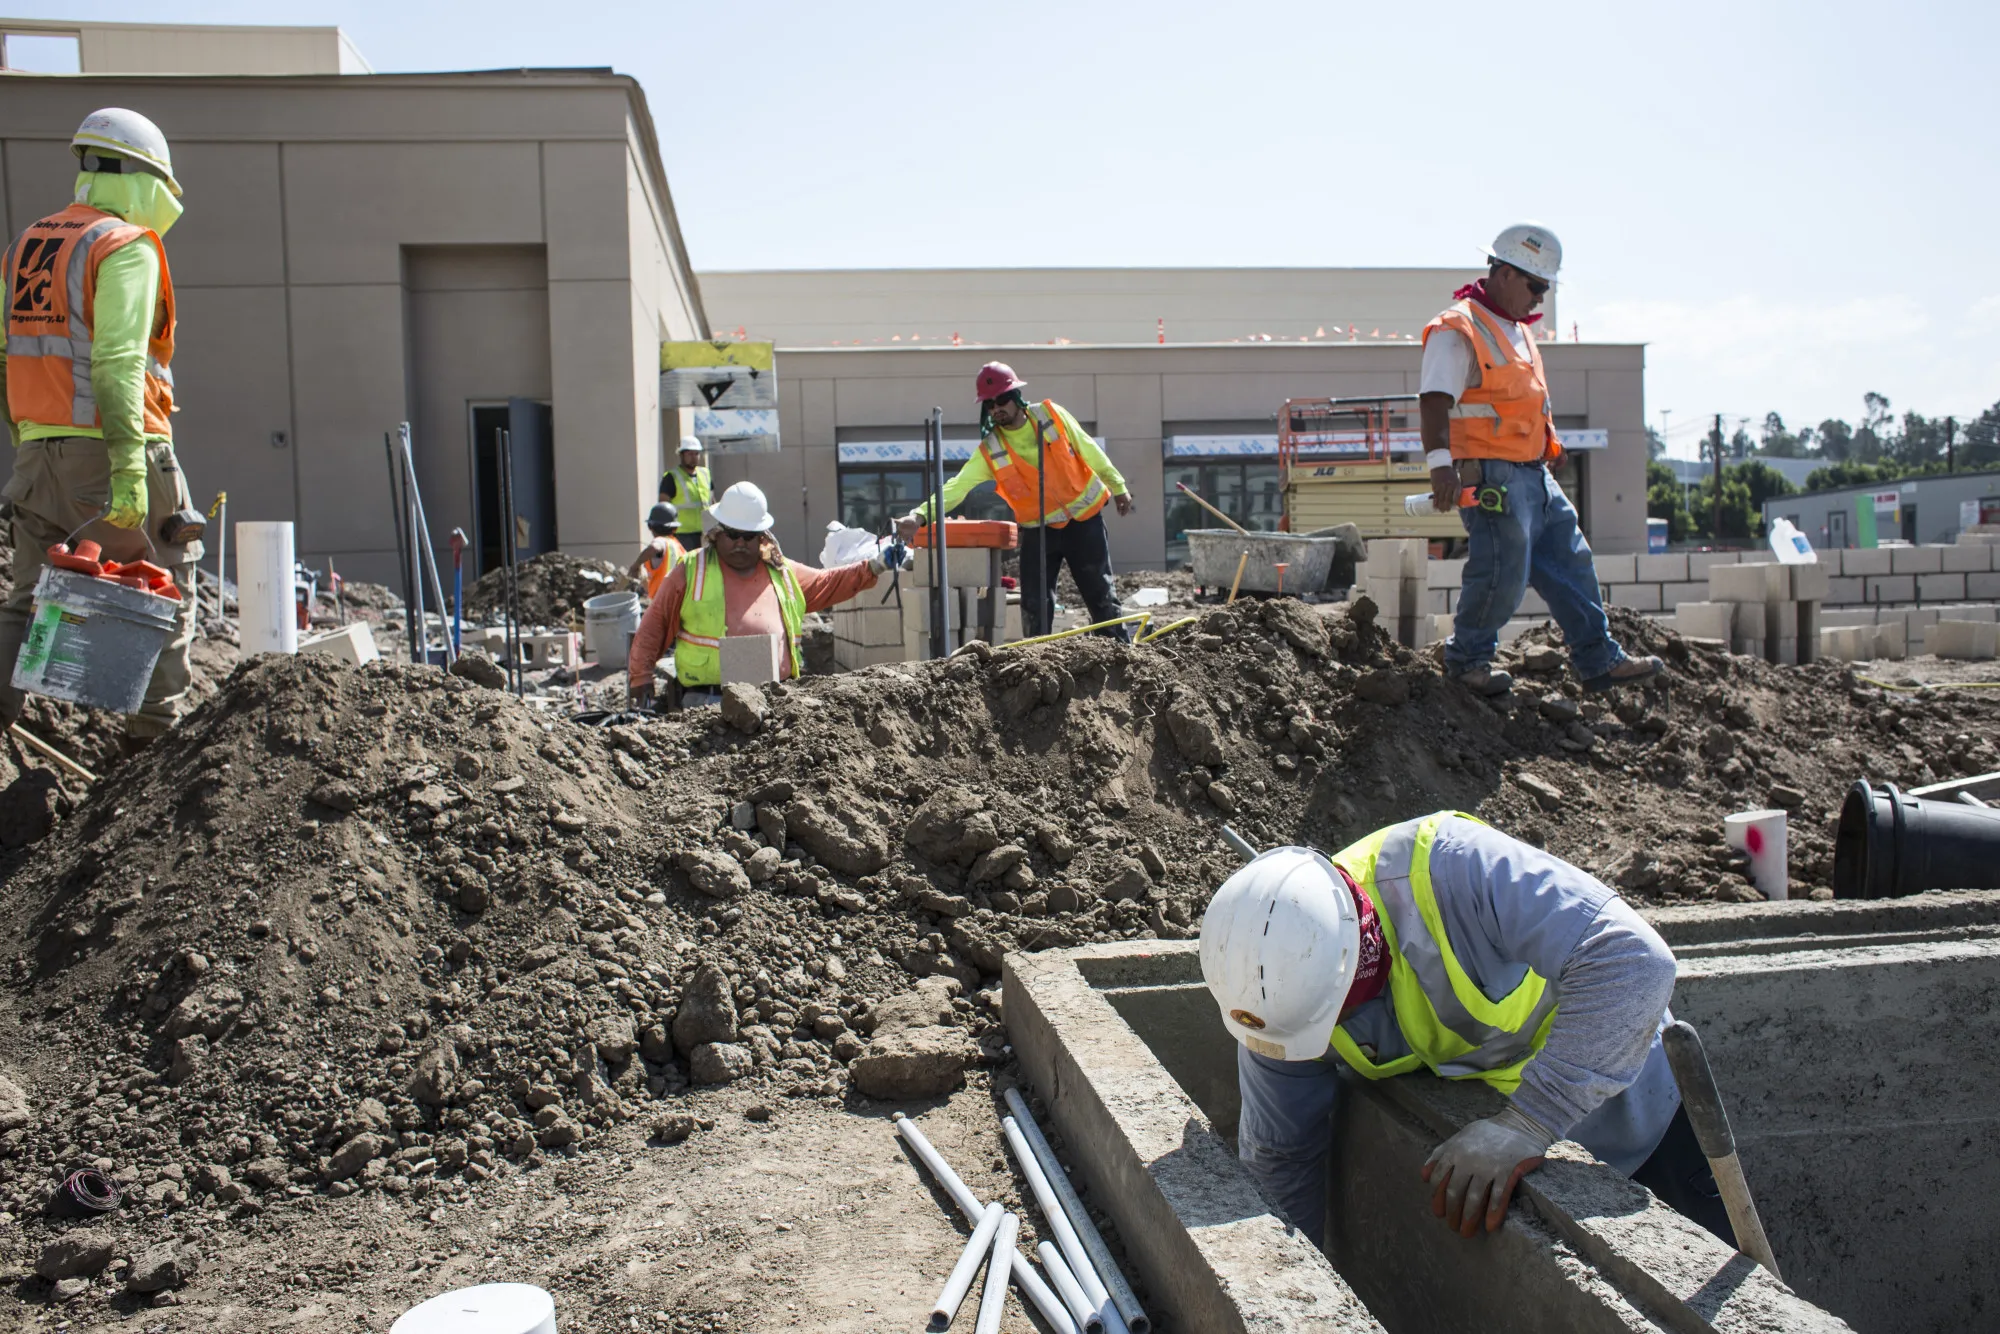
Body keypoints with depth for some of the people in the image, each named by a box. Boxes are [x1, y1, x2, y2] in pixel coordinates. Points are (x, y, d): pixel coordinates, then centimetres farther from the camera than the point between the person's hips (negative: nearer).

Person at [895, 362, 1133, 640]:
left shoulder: (1052, 415, -10)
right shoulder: (990, 451, -10)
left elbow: (1089, 450, 2)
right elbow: (958, 486, -21)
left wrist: (1117, 485, 12)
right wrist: (921, 514, -36)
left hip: (1084, 518, -1)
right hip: (1038, 530, 1)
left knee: (1101, 595, 5)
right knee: (1035, 605, -2)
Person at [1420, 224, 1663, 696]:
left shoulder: (1516, 329, 19)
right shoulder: (1458, 330, -12)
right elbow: (1435, 400, -24)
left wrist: (1549, 447, 31)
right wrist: (1441, 464, -34)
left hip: (1534, 474, 10)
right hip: (1491, 476, -10)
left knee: (1570, 563, 11)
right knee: (1504, 572, -8)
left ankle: (1598, 660, 19)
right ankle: (1467, 657, 13)